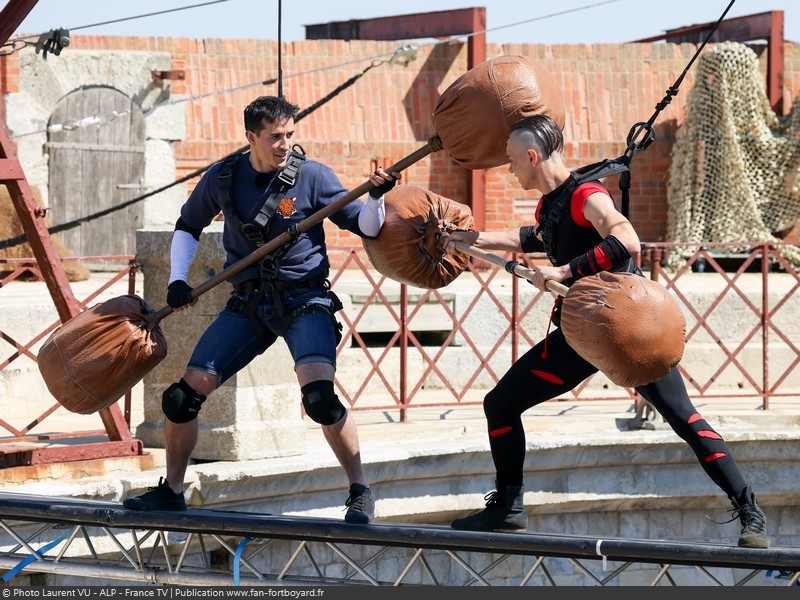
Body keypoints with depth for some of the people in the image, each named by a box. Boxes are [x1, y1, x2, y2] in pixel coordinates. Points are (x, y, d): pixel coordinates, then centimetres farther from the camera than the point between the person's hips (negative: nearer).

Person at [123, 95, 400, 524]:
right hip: (248, 302, 4)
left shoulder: (311, 176, -8)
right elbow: (187, 227, 18)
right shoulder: (223, 178, 0)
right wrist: (177, 281, 6)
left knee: (319, 394, -27)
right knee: (183, 395, -3)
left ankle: (360, 491, -10)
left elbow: (364, 227, -6)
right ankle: (170, 492, 18)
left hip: (304, 299, -4)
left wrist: (375, 197, -26)